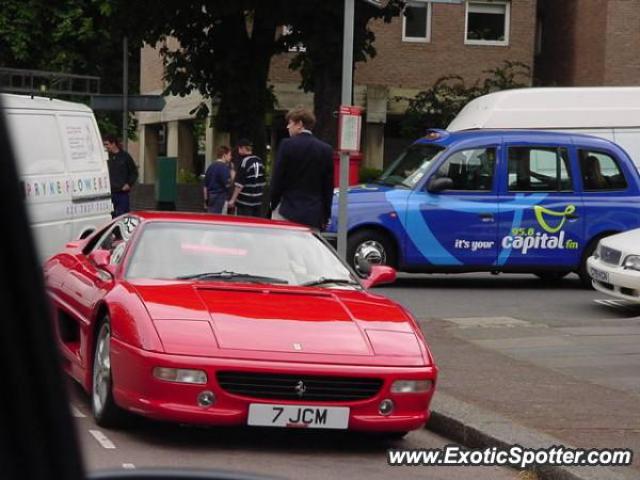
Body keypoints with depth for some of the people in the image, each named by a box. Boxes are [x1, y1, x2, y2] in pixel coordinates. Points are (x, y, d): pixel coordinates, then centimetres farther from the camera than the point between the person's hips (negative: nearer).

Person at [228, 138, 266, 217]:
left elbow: (239, 184, -17)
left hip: (245, 201, -7)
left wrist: (232, 200, -14)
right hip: (258, 201, 7)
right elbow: (263, 181, 15)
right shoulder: (259, 160, 8)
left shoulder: (244, 161, -14)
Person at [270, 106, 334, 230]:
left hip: (287, 212, -3)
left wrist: (273, 205, 8)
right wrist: (325, 217, 13)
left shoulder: (287, 145, -6)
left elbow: (277, 180, -4)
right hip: (314, 216, 3)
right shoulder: (326, 149, 6)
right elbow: (328, 187, 8)